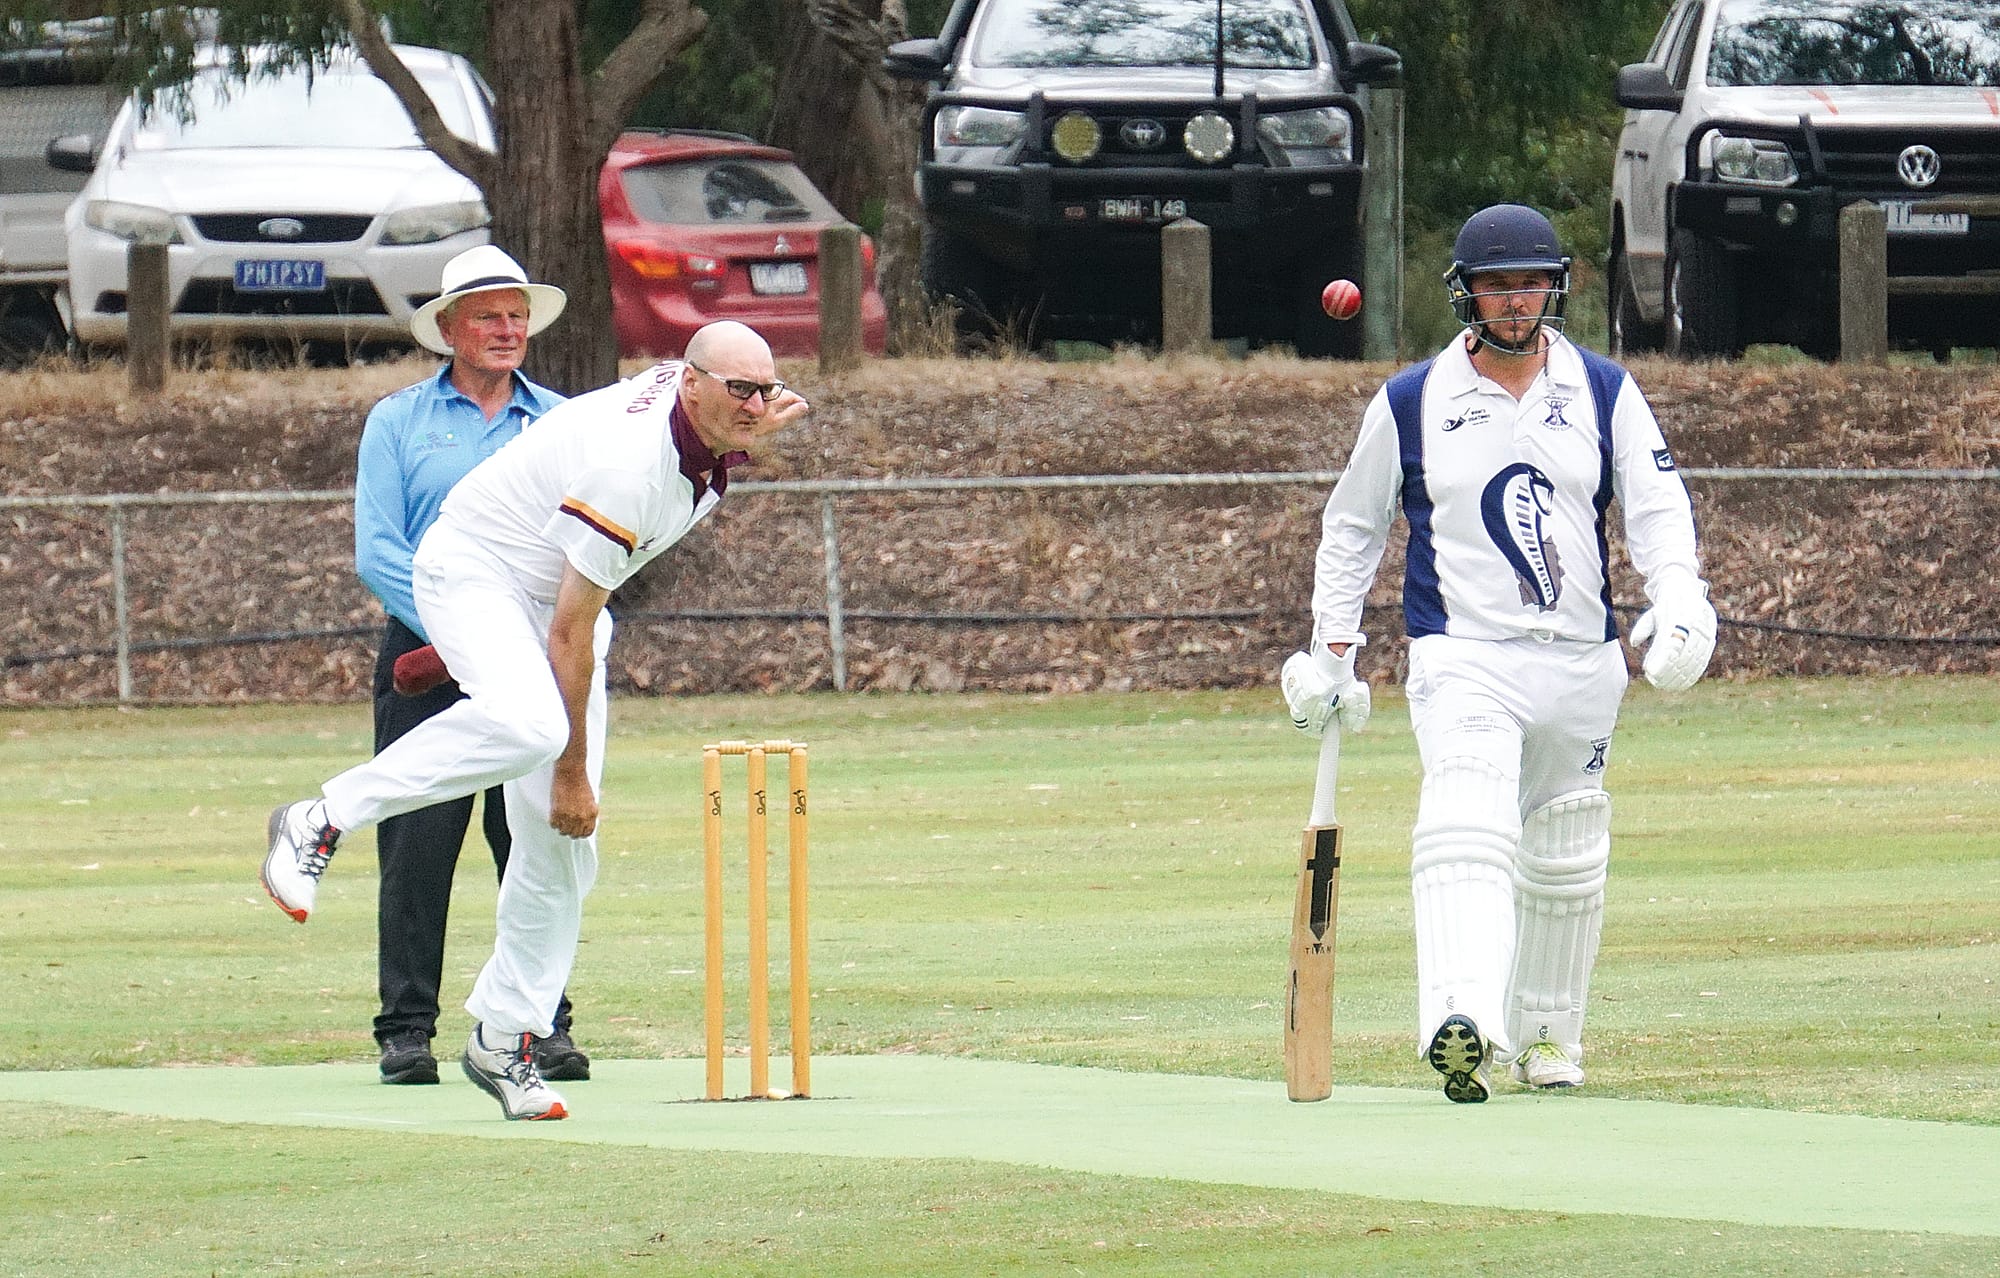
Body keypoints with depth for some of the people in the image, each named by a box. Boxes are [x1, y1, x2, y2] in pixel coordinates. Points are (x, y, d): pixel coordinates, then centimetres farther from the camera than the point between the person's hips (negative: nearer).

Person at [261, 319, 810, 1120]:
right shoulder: (631, 464, -32)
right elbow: (569, 634, -26)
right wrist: (572, 773, -22)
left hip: (556, 593, 9)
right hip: (474, 569, -9)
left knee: (562, 842, 1)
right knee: (525, 722, -41)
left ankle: (504, 1040, 10)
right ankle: (322, 822, -27)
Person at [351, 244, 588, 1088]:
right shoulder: (399, 422, 8)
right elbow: (376, 552, -1)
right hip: (424, 661, -1)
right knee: (417, 845, -5)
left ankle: (544, 1025, 6)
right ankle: (406, 1027, 0)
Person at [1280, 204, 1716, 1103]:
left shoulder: (1605, 394, 7)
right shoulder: (1409, 404, 4)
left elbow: (1657, 504, 1)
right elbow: (1351, 526, 13)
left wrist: (1679, 600, -19)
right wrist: (1330, 652, 9)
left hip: (1581, 660, 3)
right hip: (1461, 655, -3)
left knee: (1566, 862, 11)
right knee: (1466, 826, -24)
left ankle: (1548, 1034, 29)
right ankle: (1462, 1026, -42)